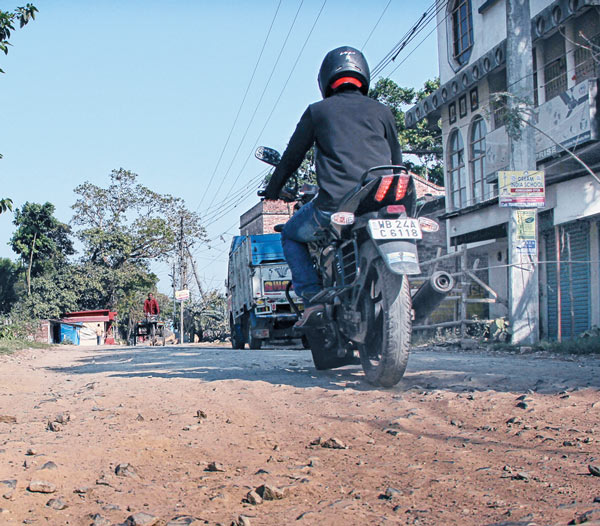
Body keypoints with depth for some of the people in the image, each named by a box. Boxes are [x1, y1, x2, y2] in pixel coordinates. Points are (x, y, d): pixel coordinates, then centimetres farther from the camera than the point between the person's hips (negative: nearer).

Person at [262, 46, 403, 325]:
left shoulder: (317, 111, 11)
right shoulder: (381, 111, 17)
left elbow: (292, 156, 16)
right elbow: (397, 162, 21)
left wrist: (272, 191, 31)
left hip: (336, 203, -3)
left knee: (291, 236, 22)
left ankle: (313, 298, 3)